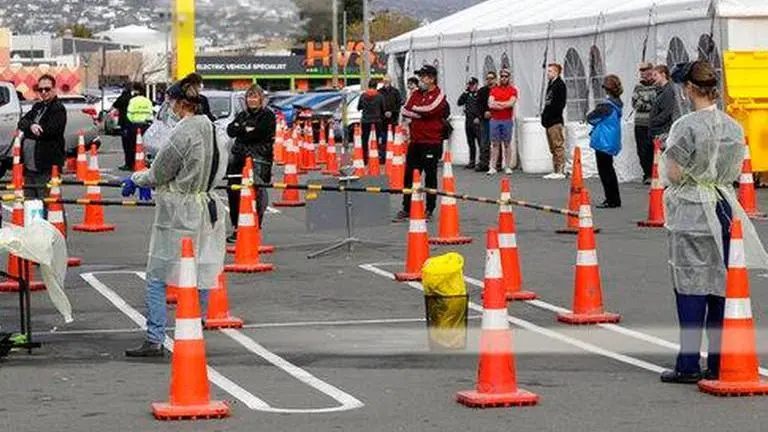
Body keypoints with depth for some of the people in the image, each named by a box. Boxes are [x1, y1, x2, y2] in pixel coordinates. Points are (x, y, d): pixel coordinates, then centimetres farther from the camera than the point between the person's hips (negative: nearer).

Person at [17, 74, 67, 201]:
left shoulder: (58, 109, -7)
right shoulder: (37, 107, 19)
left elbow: (49, 130, -18)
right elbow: (22, 122, 8)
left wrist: (26, 130, -5)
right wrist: (31, 126, -16)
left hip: (46, 167, -8)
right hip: (29, 166, 8)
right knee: (29, 199, 12)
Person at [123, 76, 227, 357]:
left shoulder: (183, 133, -18)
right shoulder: (211, 129, 7)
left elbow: (158, 174, -11)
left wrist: (135, 179, 10)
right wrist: (145, 180, 18)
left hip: (178, 215, -8)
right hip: (206, 206, 8)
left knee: (156, 277, -1)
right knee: (200, 276, 12)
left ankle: (155, 339, -4)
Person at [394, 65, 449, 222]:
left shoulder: (439, 95, -5)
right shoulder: (416, 94, 15)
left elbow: (429, 109, -19)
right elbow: (405, 110, 6)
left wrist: (414, 110, -2)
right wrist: (421, 113, -7)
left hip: (431, 143, -6)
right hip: (415, 141, 6)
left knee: (430, 177, 2)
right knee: (410, 175, 7)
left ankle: (429, 211, 9)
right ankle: (406, 209, 14)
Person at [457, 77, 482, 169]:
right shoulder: (467, 94, 15)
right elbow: (460, 103, 7)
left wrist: (479, 118, -14)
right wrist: (465, 92, 2)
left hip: (477, 121, -7)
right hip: (468, 121, 7)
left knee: (480, 141, -10)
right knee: (470, 143, 11)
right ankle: (472, 162, 17)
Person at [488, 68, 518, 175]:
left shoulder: (512, 90, 4)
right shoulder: (494, 90, 11)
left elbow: (511, 103, -11)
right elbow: (490, 104, -2)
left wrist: (497, 103, -6)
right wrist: (505, 104, -9)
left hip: (507, 120, -2)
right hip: (494, 120, 2)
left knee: (507, 144, 2)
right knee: (495, 144, 2)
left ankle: (507, 167, 6)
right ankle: (492, 167, 1)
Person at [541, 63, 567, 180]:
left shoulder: (560, 85, -9)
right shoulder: (551, 85, 19)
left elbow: (560, 104, -17)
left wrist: (551, 116, -18)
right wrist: (545, 116, 14)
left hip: (555, 121, -10)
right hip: (549, 121, 10)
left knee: (558, 147, -9)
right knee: (553, 148, 12)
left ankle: (560, 171, -9)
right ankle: (556, 171, 16)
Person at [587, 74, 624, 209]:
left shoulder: (607, 105, -22)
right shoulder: (617, 104, 6)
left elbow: (590, 118, -13)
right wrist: (598, 124, 3)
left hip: (604, 142, -9)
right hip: (613, 141, 9)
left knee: (604, 171, -1)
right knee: (609, 170, 18)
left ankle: (611, 200, 1)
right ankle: (615, 199, 24)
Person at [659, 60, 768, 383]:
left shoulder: (686, 126, -14)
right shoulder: (733, 126, 5)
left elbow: (674, 175, -15)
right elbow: (735, 172, 12)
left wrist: (665, 161, 5)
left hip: (691, 211, -6)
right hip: (725, 207, 6)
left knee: (691, 287, -2)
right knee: (721, 285, 9)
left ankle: (689, 365, -1)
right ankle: (719, 363, 12)